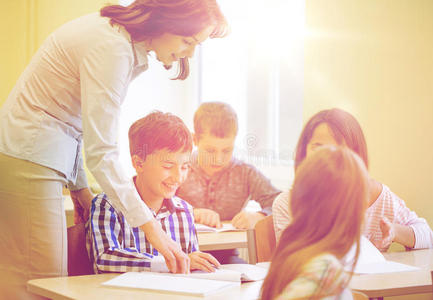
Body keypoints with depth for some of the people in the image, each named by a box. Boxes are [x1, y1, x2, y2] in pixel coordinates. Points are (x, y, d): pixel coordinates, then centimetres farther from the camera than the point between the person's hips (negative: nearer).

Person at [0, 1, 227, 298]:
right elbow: (101, 151, -25)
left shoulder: (125, 43, 10)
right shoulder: (111, 47, -21)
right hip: (28, 163, -10)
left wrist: (78, 184, 15)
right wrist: (151, 227, -27)